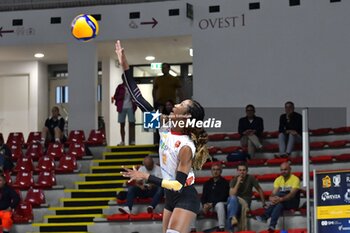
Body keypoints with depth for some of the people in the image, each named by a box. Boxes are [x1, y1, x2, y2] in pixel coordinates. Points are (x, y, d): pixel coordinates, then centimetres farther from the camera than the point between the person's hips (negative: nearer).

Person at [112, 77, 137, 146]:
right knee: (122, 124, 3)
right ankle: (122, 141, 8)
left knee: (131, 124, -3)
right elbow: (116, 96, 6)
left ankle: (132, 141, -1)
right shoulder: (120, 87, 5)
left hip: (130, 107, -1)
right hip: (122, 107, 1)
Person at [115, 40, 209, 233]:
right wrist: (125, 68, -7)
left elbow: (179, 185, -24)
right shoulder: (165, 127, -3)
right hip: (171, 197, 8)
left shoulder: (186, 147, -22)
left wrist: (146, 177, -25)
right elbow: (139, 100, -2)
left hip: (185, 199, -8)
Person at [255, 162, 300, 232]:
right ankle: (272, 225, -51)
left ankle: (265, 216, -42)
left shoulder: (295, 179, -10)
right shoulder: (278, 179, 6)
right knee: (279, 204, -35)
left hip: (293, 202, -4)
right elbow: (273, 193, -4)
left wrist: (281, 199, -42)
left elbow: (292, 194, -24)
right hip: (282, 203, 4)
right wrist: (271, 198, -31)